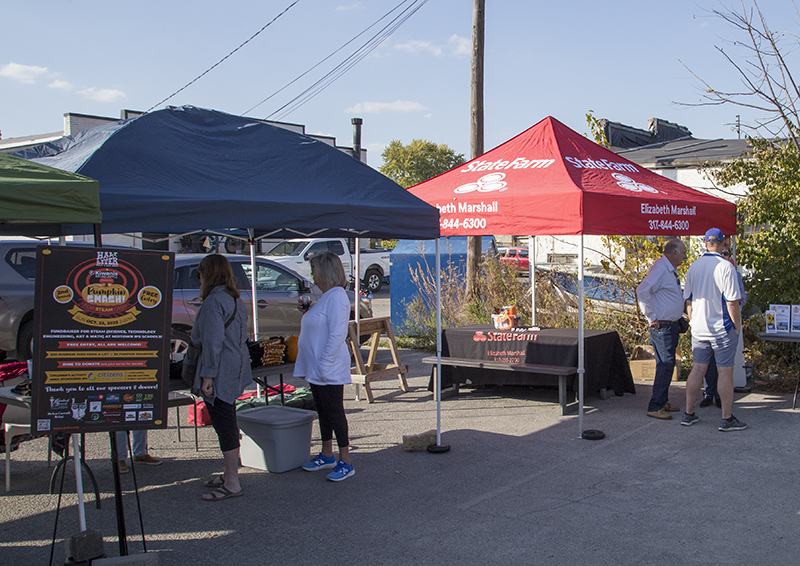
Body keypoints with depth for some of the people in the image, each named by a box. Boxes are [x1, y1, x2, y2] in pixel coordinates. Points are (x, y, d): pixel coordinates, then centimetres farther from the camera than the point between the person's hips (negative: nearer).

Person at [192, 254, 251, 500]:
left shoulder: (214, 301, -17)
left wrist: (207, 375, -20)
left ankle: (232, 484, 1)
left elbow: (212, 342, -21)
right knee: (228, 422, 19)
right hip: (235, 371, 10)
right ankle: (229, 475, 30)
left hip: (220, 375, -10)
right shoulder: (235, 299, 13)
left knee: (224, 425, -4)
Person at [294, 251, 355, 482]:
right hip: (316, 368, 10)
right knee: (323, 411, 17)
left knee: (334, 412, -4)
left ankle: (345, 462, 3)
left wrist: (324, 364, -24)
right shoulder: (324, 296, 14)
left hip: (329, 370, -10)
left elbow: (337, 334, -23)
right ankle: (327, 456, 29)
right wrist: (306, 311, 9)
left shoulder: (337, 296, -18)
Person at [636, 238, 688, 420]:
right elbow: (642, 291, -27)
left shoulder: (670, 270, 17)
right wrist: (651, 318, -22)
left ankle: (663, 401, 23)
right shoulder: (660, 268, -16)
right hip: (662, 326, -10)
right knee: (666, 365, -10)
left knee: (667, 364, 15)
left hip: (671, 326, 10)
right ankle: (655, 407, -7)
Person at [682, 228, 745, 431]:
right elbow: (732, 302, -15)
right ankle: (727, 419, 7)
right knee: (725, 371, 1)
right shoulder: (726, 267, -14)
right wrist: (737, 327, -5)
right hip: (722, 328, -5)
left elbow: (688, 300, 10)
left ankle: (688, 414, 16)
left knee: (698, 368, 11)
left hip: (699, 328, 6)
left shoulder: (693, 266, 5)